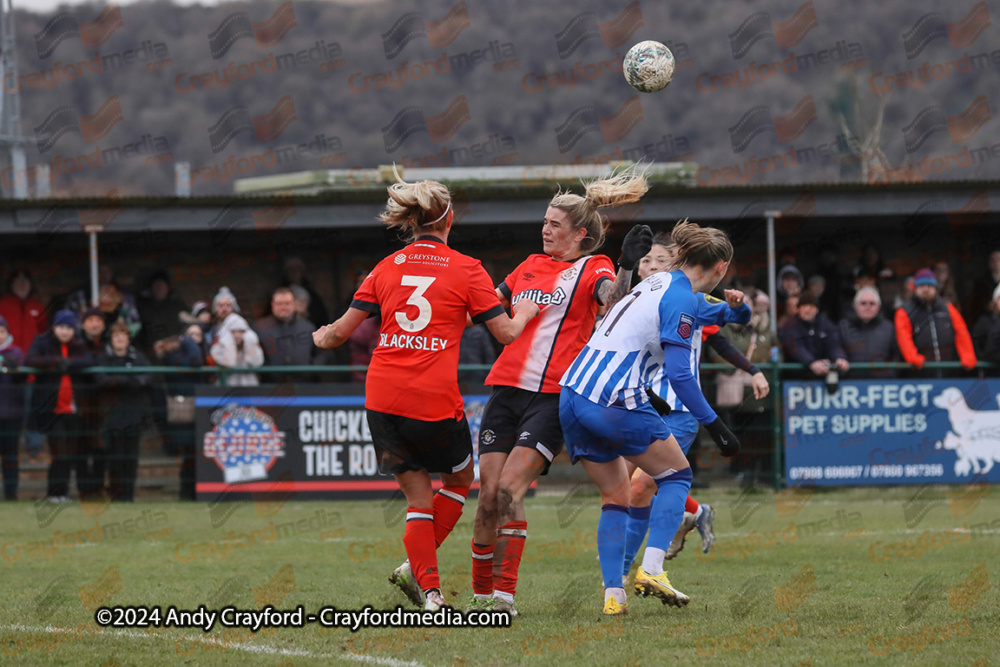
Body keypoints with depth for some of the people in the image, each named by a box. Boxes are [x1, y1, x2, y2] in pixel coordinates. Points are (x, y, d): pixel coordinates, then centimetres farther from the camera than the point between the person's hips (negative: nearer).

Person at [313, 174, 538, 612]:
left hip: (383, 396, 3)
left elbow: (342, 332, 8)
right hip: (436, 400, -3)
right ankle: (417, 569, 8)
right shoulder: (466, 269, -1)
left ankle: (429, 589, 2)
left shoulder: (387, 268, 7)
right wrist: (524, 314, 23)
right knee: (459, 479, 21)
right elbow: (507, 333, 1)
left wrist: (322, 338, 31)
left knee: (418, 500, 11)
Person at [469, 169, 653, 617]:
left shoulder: (592, 268, 1)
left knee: (509, 491, -17)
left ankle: (504, 596, -14)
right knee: (488, 496, 0)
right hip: (506, 389, 5)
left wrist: (628, 266, -38)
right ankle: (481, 593, 12)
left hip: (553, 395, -5)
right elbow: (490, 306, 32)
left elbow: (612, 298, -21)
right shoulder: (532, 265, 18)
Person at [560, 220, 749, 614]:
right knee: (677, 475, 11)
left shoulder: (659, 284, 17)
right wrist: (714, 426, -12)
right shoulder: (682, 299, -9)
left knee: (616, 497, 16)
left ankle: (612, 594, 5)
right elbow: (679, 373, -16)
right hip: (615, 405, -8)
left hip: (572, 400, 8)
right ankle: (651, 570, -5)